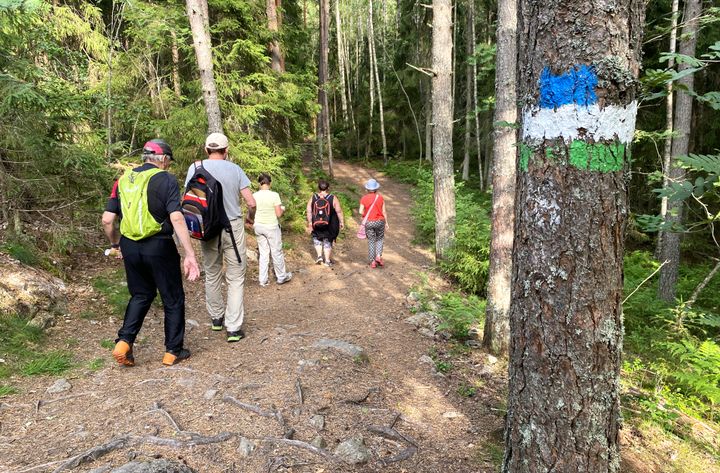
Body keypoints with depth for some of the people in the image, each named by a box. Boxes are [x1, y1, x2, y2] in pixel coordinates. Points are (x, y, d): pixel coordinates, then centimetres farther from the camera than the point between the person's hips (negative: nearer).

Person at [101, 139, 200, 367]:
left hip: (130, 247, 5)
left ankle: (124, 342, 11)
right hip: (159, 247, -5)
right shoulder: (165, 180, -7)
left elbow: (107, 220, 6)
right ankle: (173, 351, 18)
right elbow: (177, 218, -18)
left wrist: (116, 245, 22)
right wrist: (190, 255, -19)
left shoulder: (123, 180, 9)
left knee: (141, 295, 23)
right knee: (173, 299, 10)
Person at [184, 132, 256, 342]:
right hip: (233, 227, -1)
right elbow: (251, 202, -5)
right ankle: (234, 328, 2)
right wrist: (250, 218, 15)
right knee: (235, 278, 4)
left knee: (211, 274, 18)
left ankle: (217, 318, 31)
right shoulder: (235, 169, -3)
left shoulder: (195, 168, -2)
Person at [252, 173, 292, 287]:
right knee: (277, 252, 10)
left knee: (263, 253, 13)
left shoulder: (254, 196, -5)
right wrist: (282, 208, 7)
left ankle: (263, 280, 16)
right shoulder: (274, 195, -15)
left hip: (258, 226, 4)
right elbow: (278, 214, -13)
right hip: (272, 227, -4)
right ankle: (281, 277, 24)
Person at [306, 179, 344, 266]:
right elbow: (339, 212, -10)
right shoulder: (333, 199, -11)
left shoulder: (312, 198, -6)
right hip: (330, 225, -1)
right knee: (328, 241, 13)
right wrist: (342, 222, 0)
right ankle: (327, 260, 15)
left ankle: (319, 256, 12)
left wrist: (309, 223, -2)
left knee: (317, 239, 24)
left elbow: (308, 212, -7)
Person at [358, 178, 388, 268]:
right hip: (379, 221, 0)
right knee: (380, 239, 18)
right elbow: (384, 212, -2)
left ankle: (372, 261, 9)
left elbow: (361, 212, -8)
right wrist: (386, 223, 7)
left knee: (371, 241, 9)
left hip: (369, 222, 0)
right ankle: (379, 256, -1)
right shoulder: (380, 197, -4)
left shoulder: (364, 198, -6)